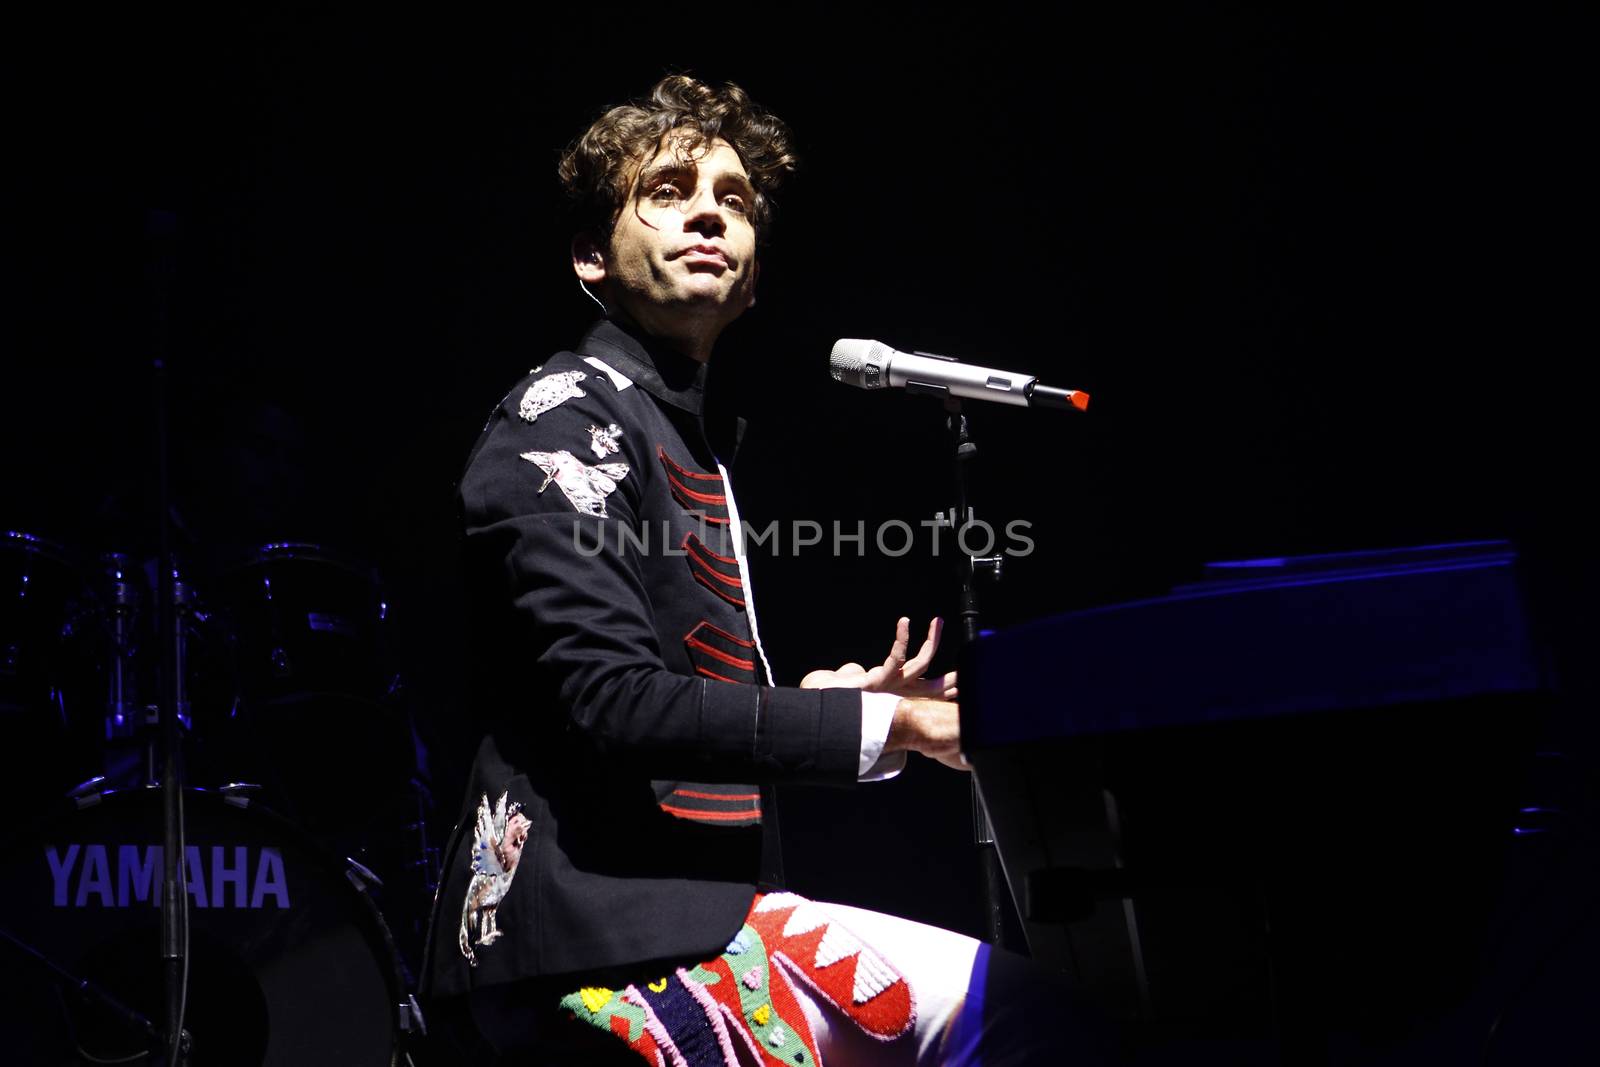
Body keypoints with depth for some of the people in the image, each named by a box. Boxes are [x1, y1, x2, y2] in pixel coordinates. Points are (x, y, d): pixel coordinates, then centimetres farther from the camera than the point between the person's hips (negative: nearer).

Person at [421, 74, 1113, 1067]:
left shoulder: (694, 438, 22)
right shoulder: (568, 413, -7)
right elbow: (613, 703, -19)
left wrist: (823, 703, 12)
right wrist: (876, 723, -16)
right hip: (599, 922, -10)